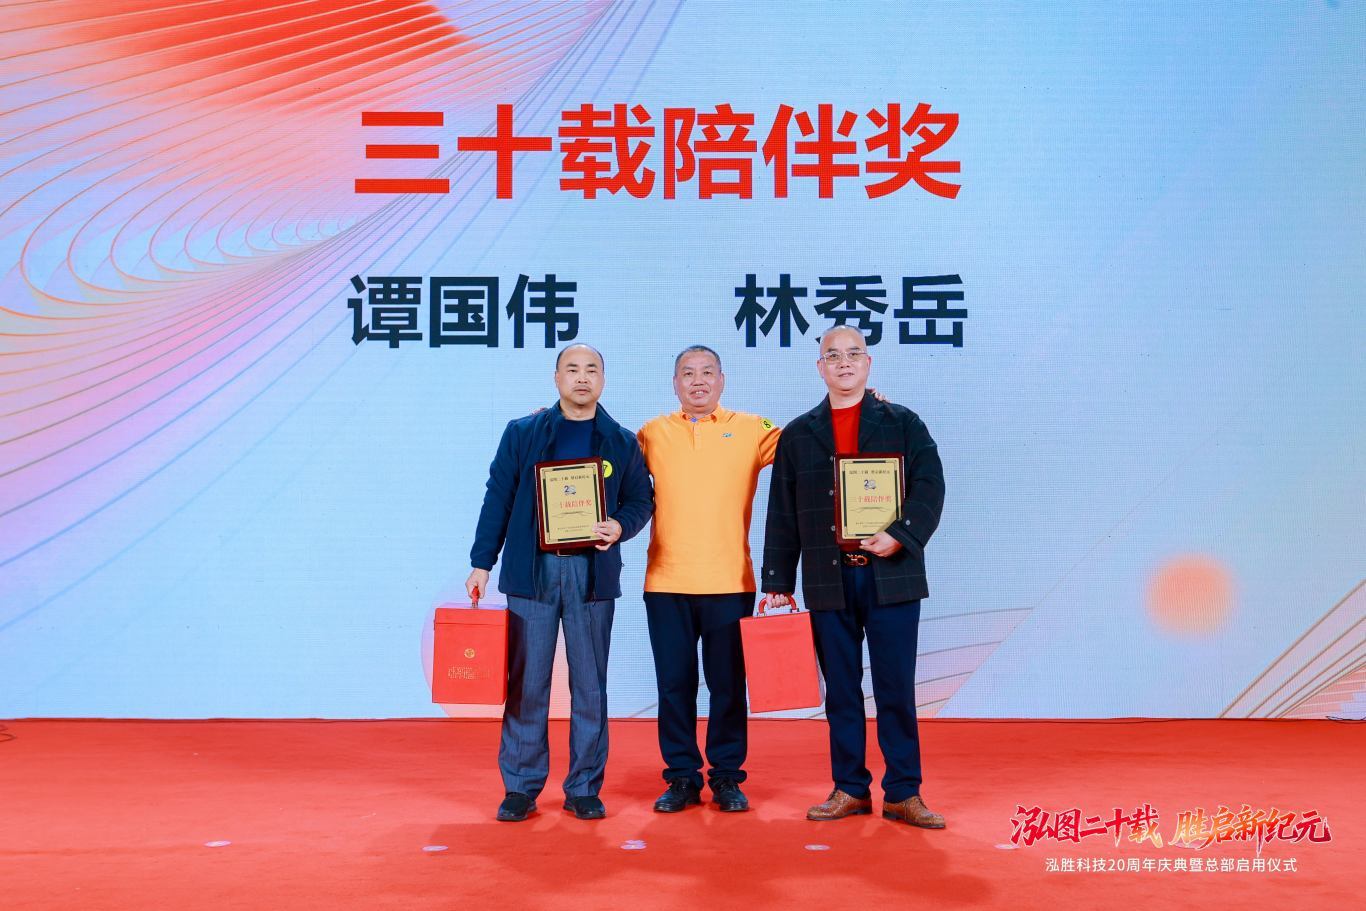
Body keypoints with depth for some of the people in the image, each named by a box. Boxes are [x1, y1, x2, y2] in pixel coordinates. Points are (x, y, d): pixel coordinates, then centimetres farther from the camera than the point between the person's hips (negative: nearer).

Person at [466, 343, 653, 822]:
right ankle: (521, 787, 13)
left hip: (593, 572, 1)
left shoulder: (622, 441, 9)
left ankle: (584, 789, 15)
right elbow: (498, 498, 6)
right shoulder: (522, 433, 7)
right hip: (532, 569, 0)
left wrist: (620, 527, -11)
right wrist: (482, 562, 1)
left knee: (589, 684, 4)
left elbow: (641, 499, 11)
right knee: (526, 683, 2)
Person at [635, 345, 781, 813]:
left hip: (729, 582, -1)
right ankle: (682, 777, 20)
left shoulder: (751, 429, 5)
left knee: (727, 684, 6)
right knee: (674, 683, 8)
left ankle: (727, 777, 19)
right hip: (666, 582, 1)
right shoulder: (653, 433, 10)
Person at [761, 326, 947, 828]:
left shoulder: (903, 424, 7)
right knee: (841, 691, 8)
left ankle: (903, 793, 11)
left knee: (896, 689, 2)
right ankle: (850, 790, 18)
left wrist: (901, 536, -19)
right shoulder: (798, 435, 11)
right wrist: (778, 581, 5)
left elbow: (930, 486, -3)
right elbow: (782, 515, 10)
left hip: (891, 575, -2)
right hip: (828, 580, 2)